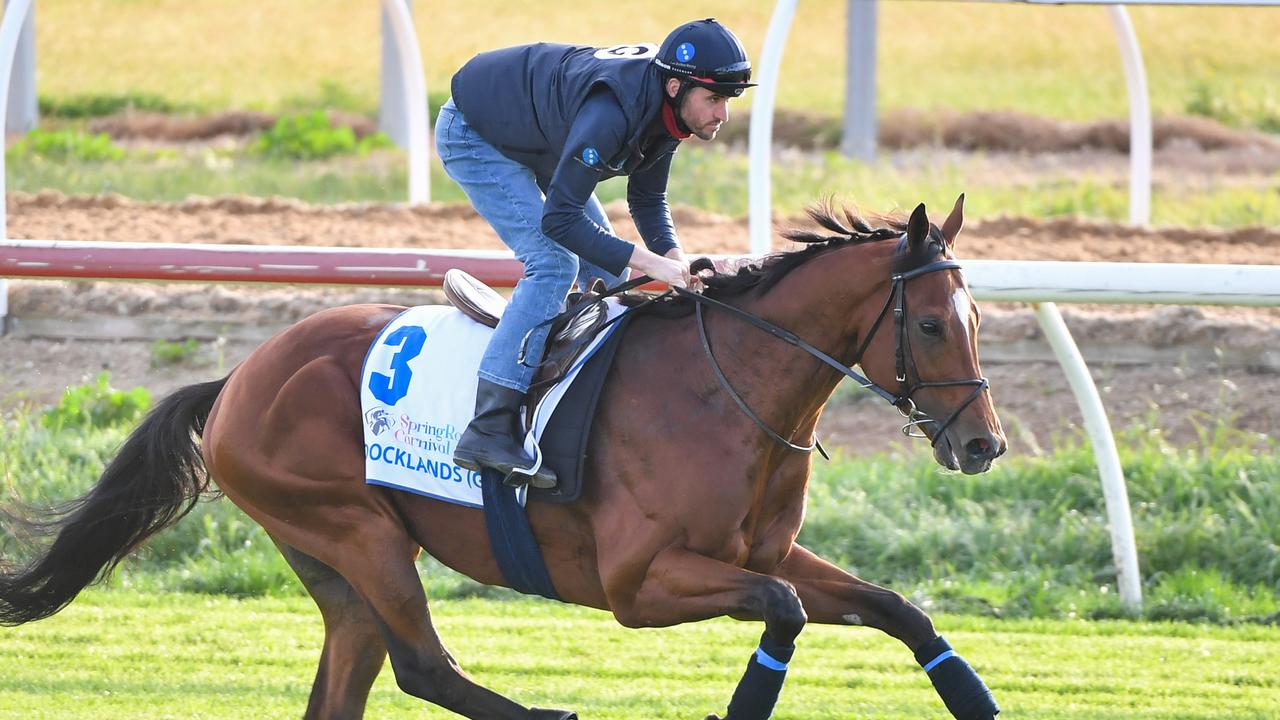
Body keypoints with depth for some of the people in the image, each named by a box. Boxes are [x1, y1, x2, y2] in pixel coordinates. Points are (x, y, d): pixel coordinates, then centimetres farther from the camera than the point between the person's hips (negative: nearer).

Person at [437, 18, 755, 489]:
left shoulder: (665, 108, -12)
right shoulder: (613, 112, -40)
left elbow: (648, 200, 1)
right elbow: (559, 220, -39)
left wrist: (676, 261, -17)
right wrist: (652, 264, -40)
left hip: (537, 144, 10)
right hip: (473, 136, -10)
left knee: (605, 267, 7)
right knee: (553, 264, -22)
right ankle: (489, 432, -27)